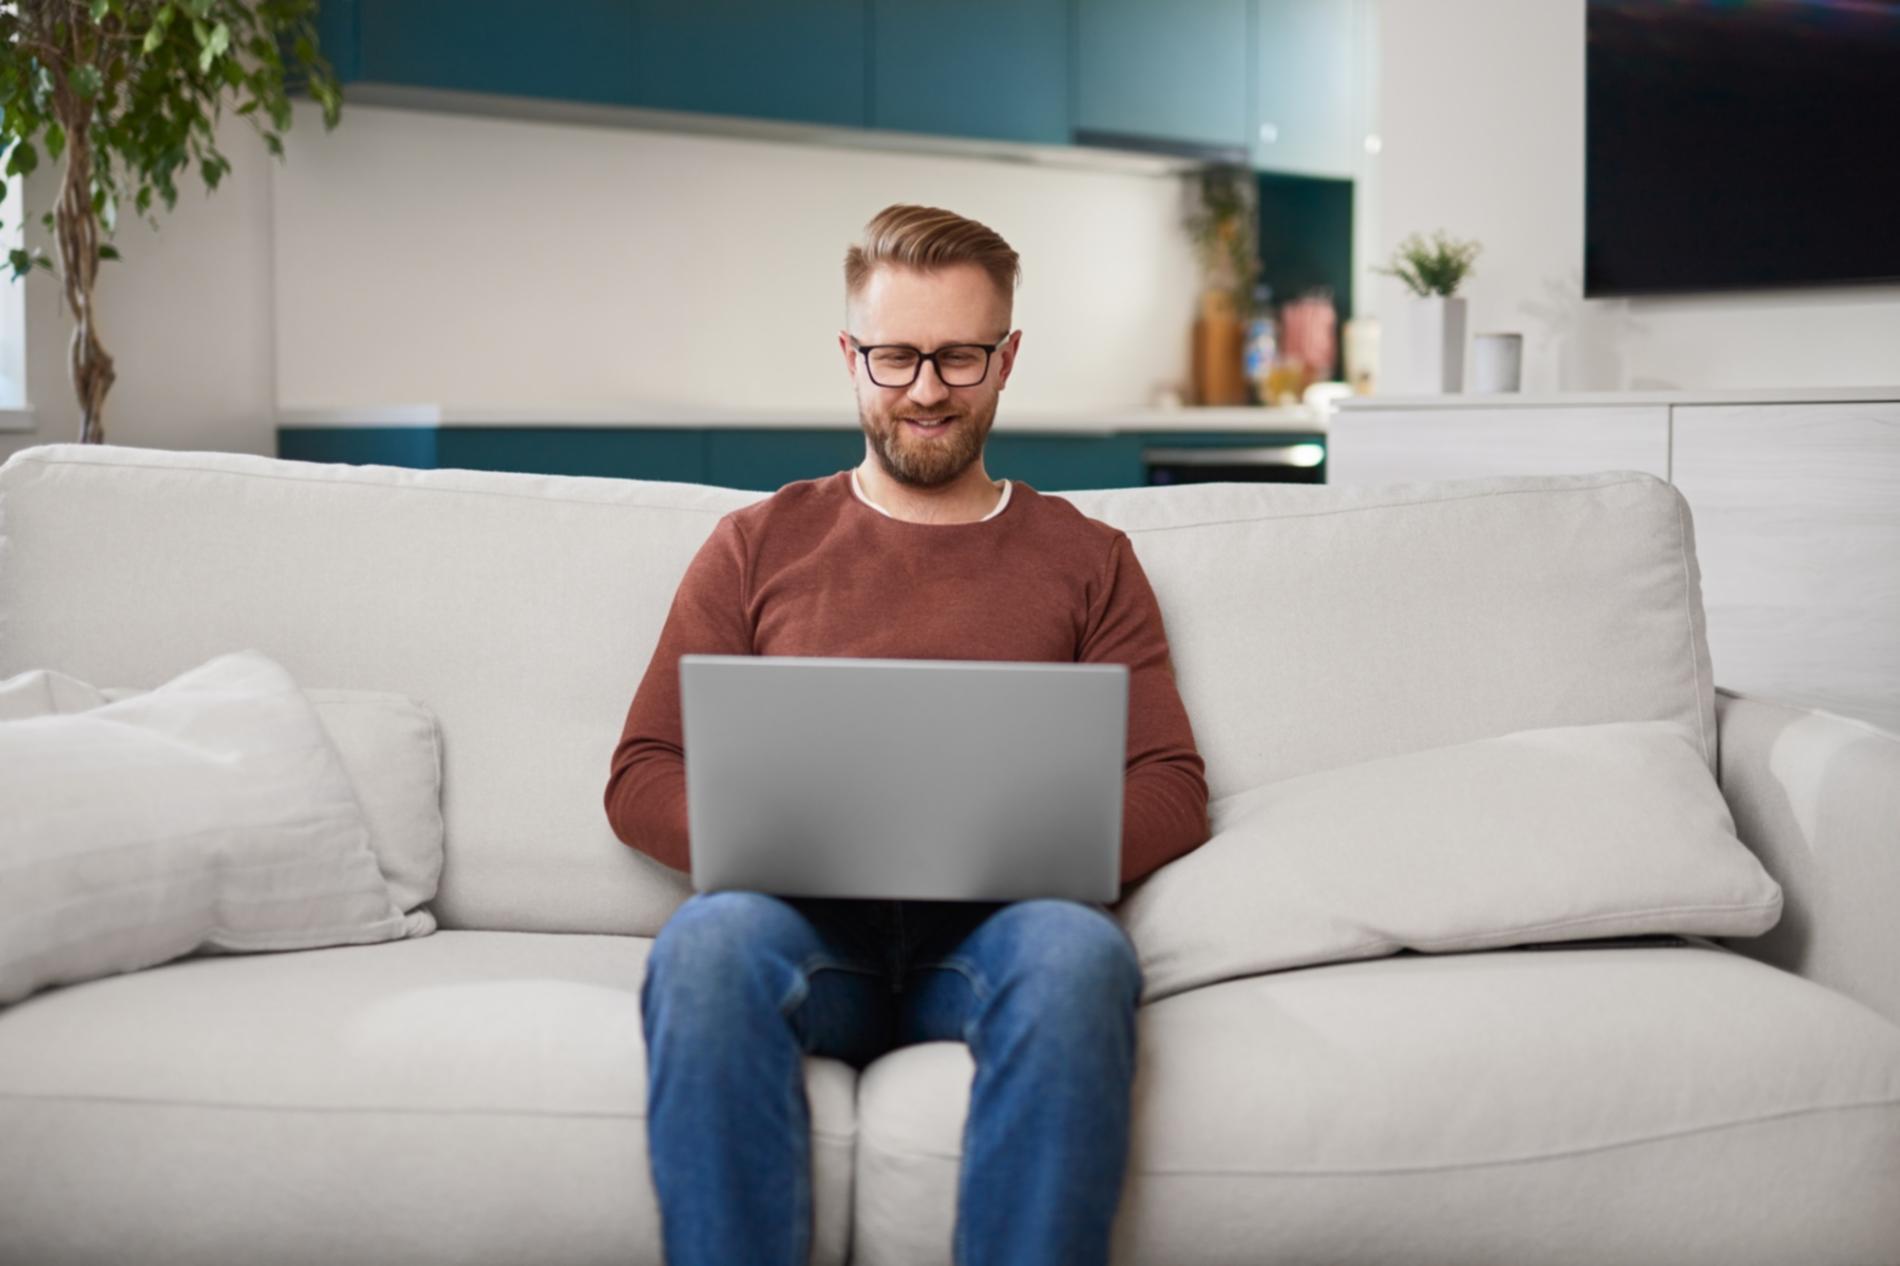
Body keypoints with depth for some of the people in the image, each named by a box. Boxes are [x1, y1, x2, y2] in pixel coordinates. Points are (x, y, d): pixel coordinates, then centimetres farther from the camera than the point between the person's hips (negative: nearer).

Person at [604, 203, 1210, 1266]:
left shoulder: (1086, 560, 21)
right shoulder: (757, 547, 22)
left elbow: (1171, 790, 12)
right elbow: (641, 778, 15)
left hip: (995, 926, 0)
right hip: (804, 921, 0)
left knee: (1078, 951, -37)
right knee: (713, 938, -37)